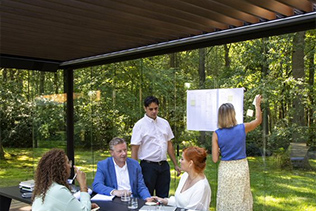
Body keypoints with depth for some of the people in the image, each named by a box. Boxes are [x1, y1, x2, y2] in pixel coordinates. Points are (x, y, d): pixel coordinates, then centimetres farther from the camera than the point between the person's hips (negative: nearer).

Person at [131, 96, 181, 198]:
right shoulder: (139, 125, -6)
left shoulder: (164, 123, 8)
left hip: (164, 165, 5)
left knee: (164, 197, 11)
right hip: (148, 165, -4)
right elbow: (134, 149, -9)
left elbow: (169, 145, 14)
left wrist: (176, 165, 11)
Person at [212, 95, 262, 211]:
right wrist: (257, 104, 26)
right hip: (241, 168, 0)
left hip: (225, 169, 0)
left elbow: (215, 159, -8)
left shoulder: (216, 134, -9)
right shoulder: (242, 128, -7)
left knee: (225, 201, 11)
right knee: (242, 200, 13)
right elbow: (258, 120, 14)